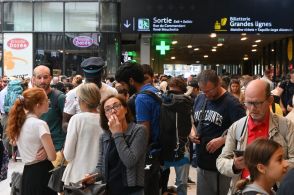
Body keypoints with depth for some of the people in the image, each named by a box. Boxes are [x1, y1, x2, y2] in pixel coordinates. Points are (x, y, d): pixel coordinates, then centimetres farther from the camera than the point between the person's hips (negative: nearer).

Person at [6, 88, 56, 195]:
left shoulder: (20, 121, 4)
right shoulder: (40, 124, -19)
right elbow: (52, 156, -20)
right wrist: (44, 154, 1)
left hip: (28, 172, 8)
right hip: (42, 172, -7)